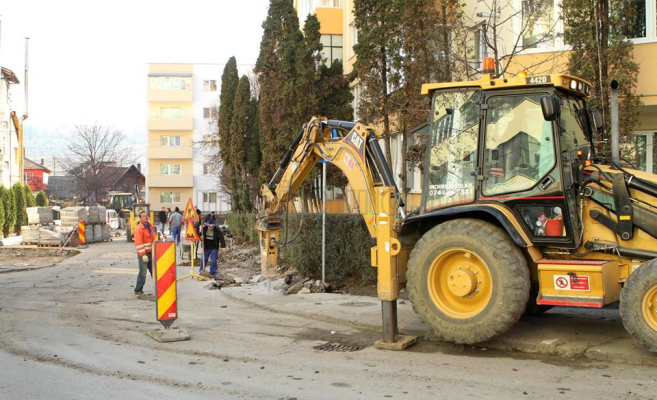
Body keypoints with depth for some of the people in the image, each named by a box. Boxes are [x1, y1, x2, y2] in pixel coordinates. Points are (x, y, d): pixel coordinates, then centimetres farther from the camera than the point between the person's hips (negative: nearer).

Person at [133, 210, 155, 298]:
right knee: (142, 273, -7)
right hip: (143, 254, -8)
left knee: (154, 271, 16)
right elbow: (138, 243, -20)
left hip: (151, 252, 8)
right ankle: (138, 291, 1)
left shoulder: (150, 226, 11)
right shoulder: (138, 229, -15)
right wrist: (143, 255, -23)